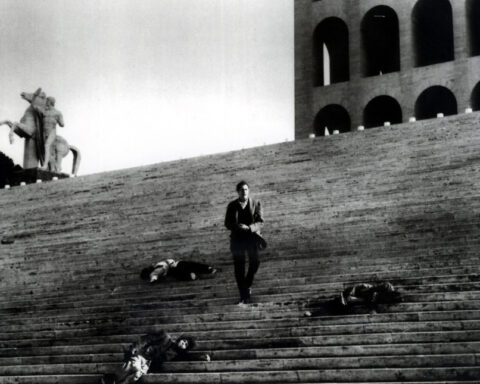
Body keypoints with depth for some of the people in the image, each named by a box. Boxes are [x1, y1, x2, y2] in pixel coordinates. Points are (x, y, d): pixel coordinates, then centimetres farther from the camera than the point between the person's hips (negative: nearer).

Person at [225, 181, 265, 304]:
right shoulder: (232, 206, 7)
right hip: (237, 238, 1)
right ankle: (243, 296, 9)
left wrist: (250, 228, -19)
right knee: (239, 268, 0)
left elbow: (260, 222, -1)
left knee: (255, 262, -20)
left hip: (252, 237, -1)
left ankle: (248, 284, 8)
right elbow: (227, 223, 4)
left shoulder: (256, 204, 5)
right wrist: (238, 227, -16)